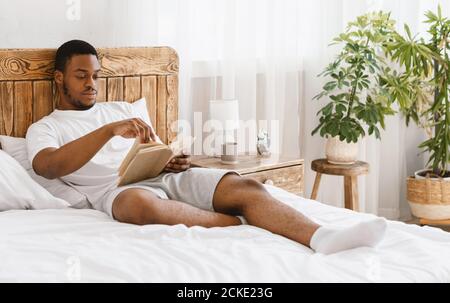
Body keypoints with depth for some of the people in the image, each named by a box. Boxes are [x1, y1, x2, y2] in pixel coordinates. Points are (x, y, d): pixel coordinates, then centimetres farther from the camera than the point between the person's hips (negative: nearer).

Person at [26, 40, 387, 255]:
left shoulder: (122, 108, 29)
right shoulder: (43, 128, 14)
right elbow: (46, 166, -10)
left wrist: (175, 162, 0)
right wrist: (110, 130, -21)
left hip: (167, 177, 5)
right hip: (118, 190, -4)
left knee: (246, 186, -23)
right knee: (142, 204, -43)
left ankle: (322, 237, -44)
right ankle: (243, 225, -30)